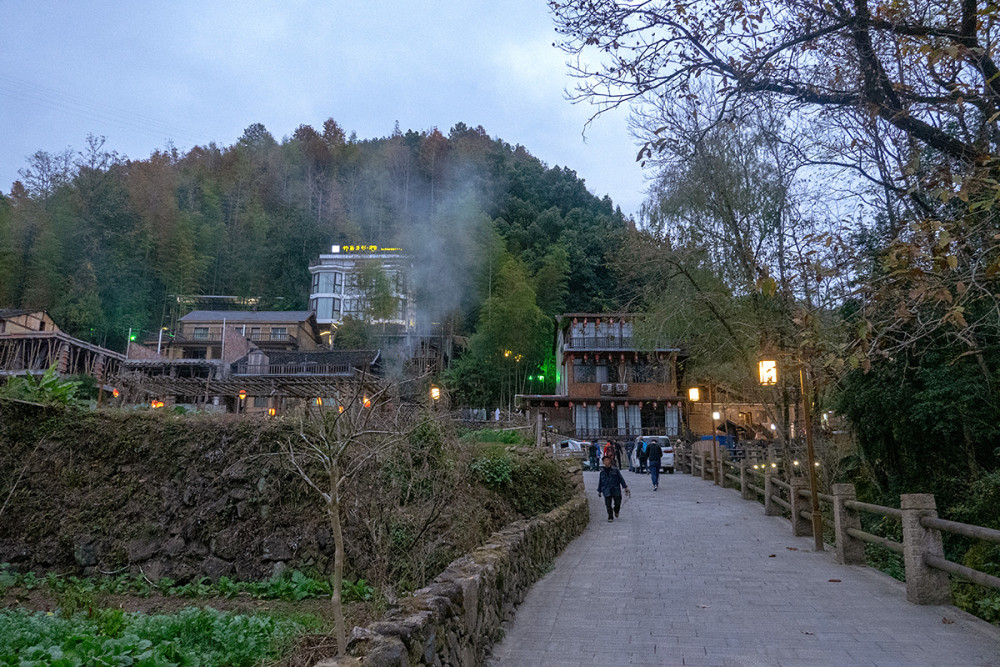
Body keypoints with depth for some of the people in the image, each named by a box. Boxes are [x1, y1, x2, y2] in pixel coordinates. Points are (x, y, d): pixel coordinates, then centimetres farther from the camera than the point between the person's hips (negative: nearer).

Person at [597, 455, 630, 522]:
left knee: (617, 503, 3)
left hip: (616, 490, -1)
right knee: (608, 505, -2)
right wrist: (599, 491, 16)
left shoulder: (615, 470, 1)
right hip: (607, 491, 1)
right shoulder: (602, 472, 6)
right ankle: (610, 517, 11)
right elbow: (600, 482, 14)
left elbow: (621, 479, 4)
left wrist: (625, 487, 2)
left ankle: (616, 511, 36)